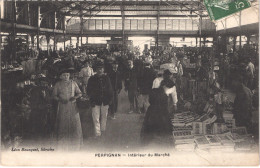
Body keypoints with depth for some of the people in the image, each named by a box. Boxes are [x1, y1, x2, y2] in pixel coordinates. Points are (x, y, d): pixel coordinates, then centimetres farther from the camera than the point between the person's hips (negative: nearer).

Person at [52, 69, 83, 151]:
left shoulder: (73, 83, 6)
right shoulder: (57, 84, 3)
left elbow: (79, 93, 9)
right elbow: (54, 95, 4)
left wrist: (75, 97, -11)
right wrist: (60, 100, -15)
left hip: (72, 106, 1)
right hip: (62, 107, -1)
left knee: (75, 124, 0)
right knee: (62, 124, 0)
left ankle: (75, 142, 16)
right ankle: (63, 143, 11)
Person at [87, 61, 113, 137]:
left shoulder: (106, 78, 5)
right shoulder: (92, 79, -1)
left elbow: (110, 89, 12)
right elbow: (88, 90, 2)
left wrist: (110, 98, 6)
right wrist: (92, 100, -6)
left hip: (105, 101, 2)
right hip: (95, 102, -2)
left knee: (104, 116, 13)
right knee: (96, 118, -6)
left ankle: (102, 130, 30)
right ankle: (97, 133, -2)